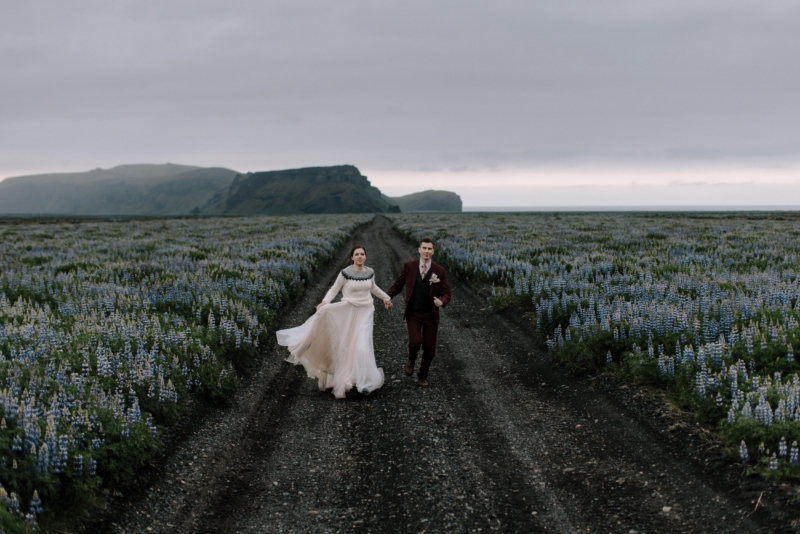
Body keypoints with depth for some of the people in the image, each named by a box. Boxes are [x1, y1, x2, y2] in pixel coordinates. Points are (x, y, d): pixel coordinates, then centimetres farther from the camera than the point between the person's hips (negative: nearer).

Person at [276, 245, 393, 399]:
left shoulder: (370, 272, 4)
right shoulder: (345, 273, -8)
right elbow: (334, 290, -4)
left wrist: (386, 298, 34)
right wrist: (324, 302, -21)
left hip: (365, 312, 2)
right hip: (348, 311, -2)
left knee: (362, 345, -7)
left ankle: (363, 380, 4)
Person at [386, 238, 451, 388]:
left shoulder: (439, 271, -4)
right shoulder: (409, 266, -3)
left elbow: (446, 293, -1)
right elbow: (398, 284, 5)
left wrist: (442, 301, -23)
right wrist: (388, 296, -11)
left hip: (430, 315, 1)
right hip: (413, 314, -1)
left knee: (429, 349, 6)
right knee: (415, 341, -20)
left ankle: (422, 375, 32)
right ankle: (411, 360, 16)